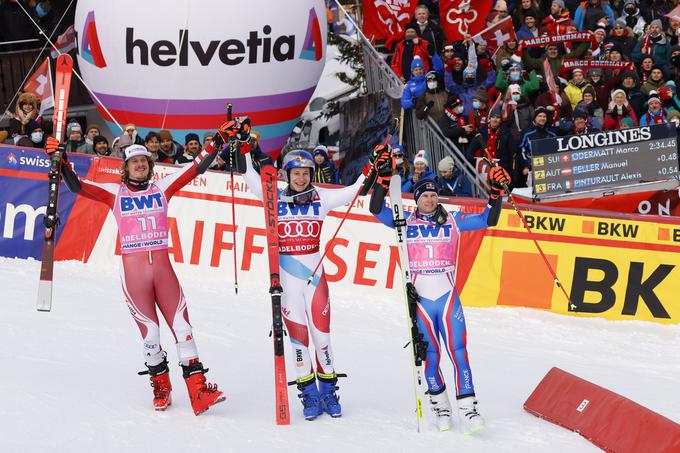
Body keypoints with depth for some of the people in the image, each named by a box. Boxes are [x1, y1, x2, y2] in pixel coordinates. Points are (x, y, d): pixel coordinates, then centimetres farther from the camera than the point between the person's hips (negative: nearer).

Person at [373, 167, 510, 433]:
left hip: (448, 296, 0)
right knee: (429, 355, 5)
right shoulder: (405, 221, 5)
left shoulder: (453, 220, 7)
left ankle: (468, 409, -6)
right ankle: (439, 405, 20)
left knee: (458, 351, -6)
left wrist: (496, 193, -6)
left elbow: (488, 220, 7)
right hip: (420, 298, 0)